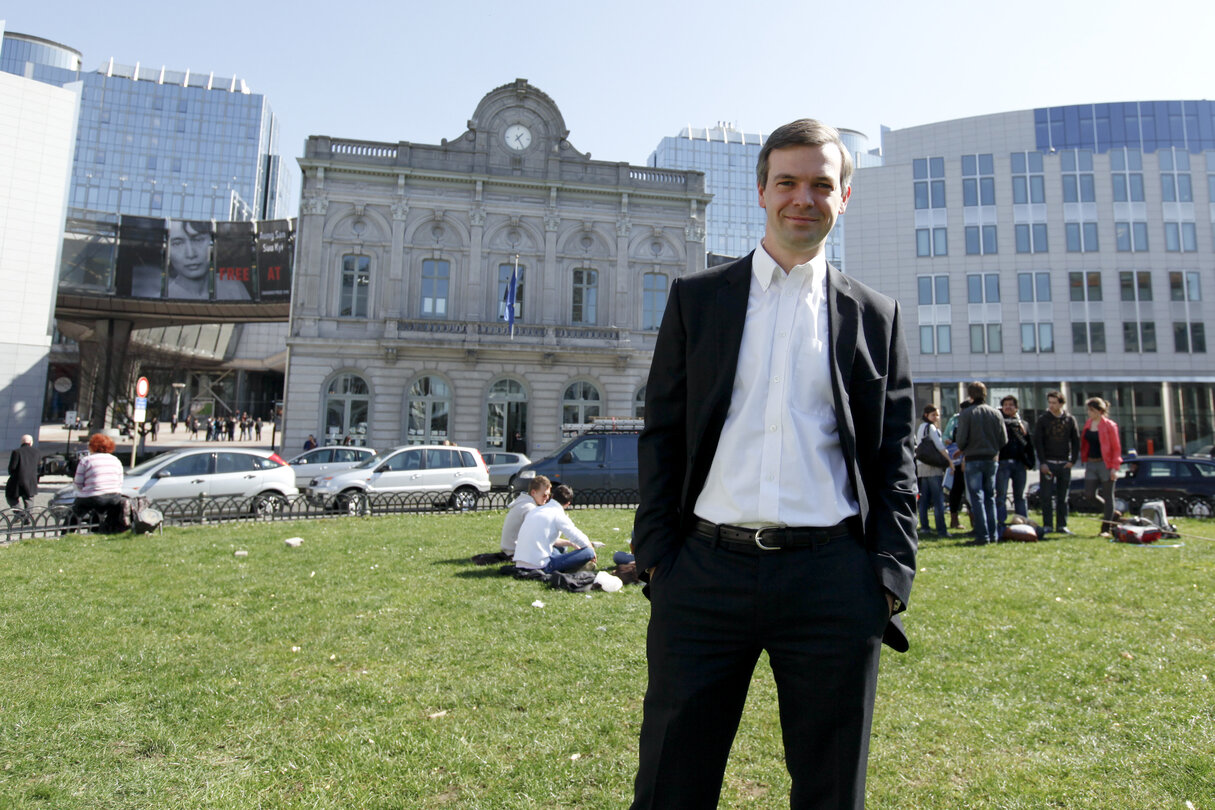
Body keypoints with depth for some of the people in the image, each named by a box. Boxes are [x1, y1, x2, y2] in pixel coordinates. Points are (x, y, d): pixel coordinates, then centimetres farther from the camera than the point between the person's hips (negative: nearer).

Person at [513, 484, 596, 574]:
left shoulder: (536, 510, 18)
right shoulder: (558, 515, -6)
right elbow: (579, 538, -5)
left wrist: (570, 543, 35)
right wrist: (592, 550, 15)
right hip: (539, 566, -8)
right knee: (588, 552, -8)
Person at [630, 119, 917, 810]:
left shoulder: (875, 316, 10)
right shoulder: (696, 299, 9)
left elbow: (894, 457, 10)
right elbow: (661, 434, 6)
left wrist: (892, 575, 0)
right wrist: (655, 556, 0)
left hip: (831, 579, 1)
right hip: (705, 572, 0)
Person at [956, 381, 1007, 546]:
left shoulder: (966, 414, -9)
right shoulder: (996, 413, 4)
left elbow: (961, 440, -12)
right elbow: (1004, 440, 4)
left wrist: (963, 452, 9)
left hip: (973, 460, -4)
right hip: (991, 459, 4)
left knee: (977, 498, -2)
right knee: (990, 497, 13)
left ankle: (982, 536, -4)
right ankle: (993, 534, 15)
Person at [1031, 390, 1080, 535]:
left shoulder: (1070, 420, 6)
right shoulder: (1042, 420, 1)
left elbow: (1076, 441, 8)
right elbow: (1037, 442, -2)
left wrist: (1073, 460, -2)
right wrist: (1042, 462, -9)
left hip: (1064, 463, 2)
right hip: (1048, 462, -2)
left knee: (1063, 497, 6)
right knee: (1046, 496, -2)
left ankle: (1062, 525, 12)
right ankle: (1047, 525, 4)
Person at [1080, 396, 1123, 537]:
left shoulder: (1109, 425, -8)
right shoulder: (1088, 423, 9)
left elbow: (1116, 448, -9)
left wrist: (1114, 467, -14)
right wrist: (1085, 460, 11)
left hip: (1105, 464, -6)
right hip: (1091, 464, 6)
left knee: (1107, 496, 2)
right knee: (1089, 496, 1)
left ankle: (1106, 529, 8)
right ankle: (1111, 512, 28)